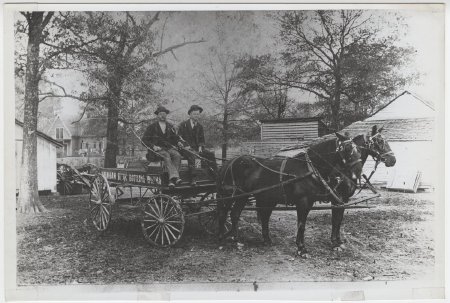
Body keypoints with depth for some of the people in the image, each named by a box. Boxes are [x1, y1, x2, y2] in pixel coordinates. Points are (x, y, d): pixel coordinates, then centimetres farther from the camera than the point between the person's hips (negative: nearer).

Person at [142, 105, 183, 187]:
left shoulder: (170, 126, 20)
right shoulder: (152, 126, 9)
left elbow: (174, 138, 25)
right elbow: (144, 140, 4)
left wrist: (178, 142, 0)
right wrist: (153, 146, -13)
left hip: (169, 148, 3)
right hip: (157, 149, -3)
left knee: (177, 155, -29)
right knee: (166, 156, -36)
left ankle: (172, 180, -39)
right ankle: (175, 176, -50)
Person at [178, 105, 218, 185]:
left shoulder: (200, 126, 17)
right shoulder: (183, 125, 4)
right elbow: (179, 138, 1)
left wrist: (200, 146, -3)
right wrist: (186, 146, -14)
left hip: (197, 148, 4)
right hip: (186, 148, -4)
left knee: (210, 154, -18)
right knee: (191, 156, -36)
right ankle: (192, 179, -37)